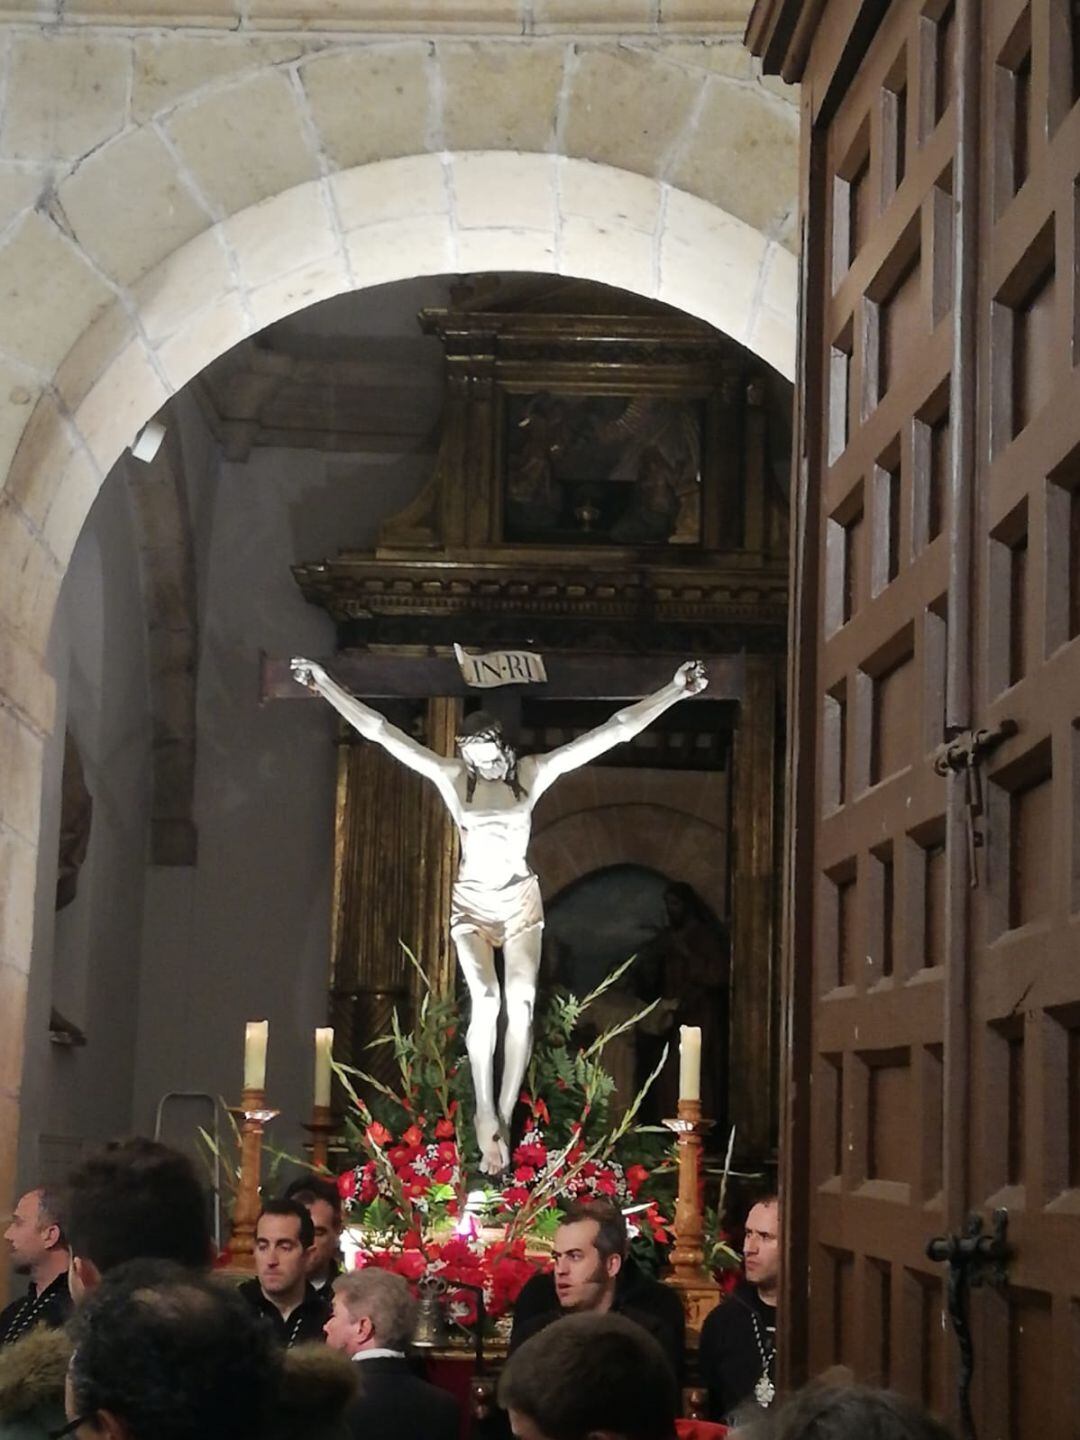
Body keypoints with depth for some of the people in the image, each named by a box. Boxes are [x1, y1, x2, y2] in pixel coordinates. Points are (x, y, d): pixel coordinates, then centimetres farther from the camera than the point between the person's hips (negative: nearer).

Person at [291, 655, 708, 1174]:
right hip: (471, 903, -1)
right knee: (485, 1000, -19)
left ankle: (501, 1120, -6)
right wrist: (326, 685, -9)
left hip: (522, 901, 1)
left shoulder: (532, 772, -4)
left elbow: (614, 731, -6)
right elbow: (378, 730, -6)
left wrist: (675, 691, -9)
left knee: (520, 1004, -11)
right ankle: (486, 1117, -9)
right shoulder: (451, 776, -4)